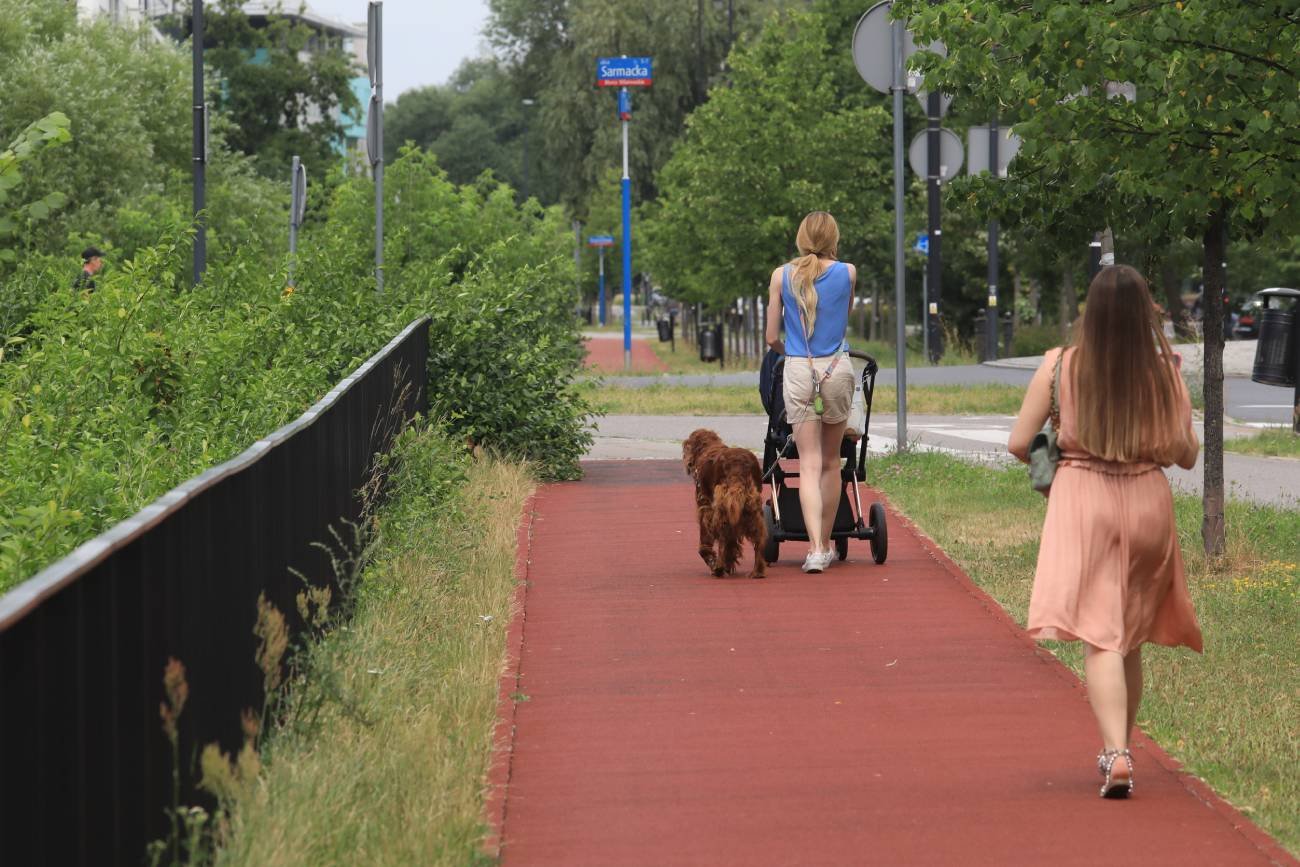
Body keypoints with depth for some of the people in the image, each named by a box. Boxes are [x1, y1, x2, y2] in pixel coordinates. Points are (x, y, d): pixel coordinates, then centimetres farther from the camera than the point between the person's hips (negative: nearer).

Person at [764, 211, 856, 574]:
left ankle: (815, 548, -15)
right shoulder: (847, 273, 3)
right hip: (837, 369, 1)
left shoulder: (782, 276, 2)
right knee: (831, 461, 14)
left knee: (809, 464, -1)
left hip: (798, 371, -1)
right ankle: (826, 544, 22)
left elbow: (772, 337, 6)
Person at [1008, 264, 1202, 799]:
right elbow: (1187, 455, -1)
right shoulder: (1165, 372, -4)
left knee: (1100, 635, -5)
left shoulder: (1059, 366, -6)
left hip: (1082, 499, -2)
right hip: (1148, 501, 2)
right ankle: (1119, 749, 30)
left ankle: (1117, 753, -23)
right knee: (1130, 639, 18)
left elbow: (1018, 444, -3)